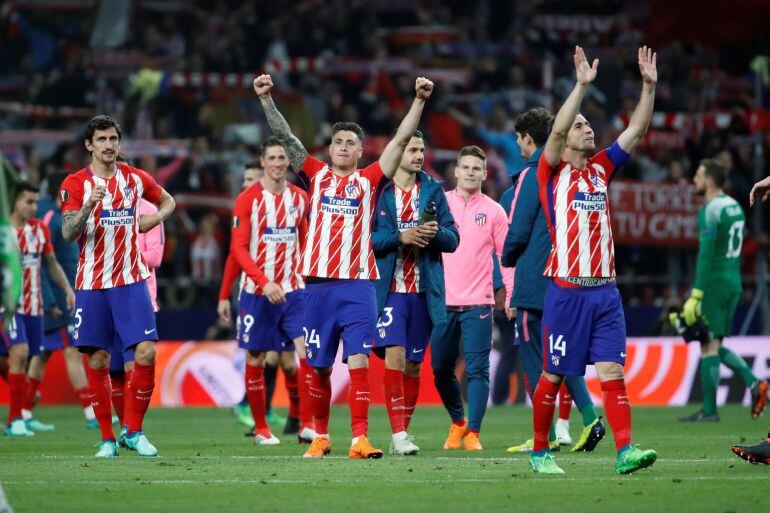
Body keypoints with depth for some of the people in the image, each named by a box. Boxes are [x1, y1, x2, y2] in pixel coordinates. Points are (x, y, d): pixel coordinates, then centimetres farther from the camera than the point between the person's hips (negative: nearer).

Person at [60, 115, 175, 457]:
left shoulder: (136, 179, 7)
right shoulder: (75, 184, -1)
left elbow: (167, 201, 26)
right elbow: (68, 234, -11)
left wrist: (155, 218, 5)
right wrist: (89, 205, -27)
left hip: (131, 281, 1)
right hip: (92, 284, -1)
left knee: (146, 353, -11)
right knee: (98, 362, 0)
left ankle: (133, 430, 2)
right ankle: (107, 438, 9)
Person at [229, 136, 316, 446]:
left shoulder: (300, 198, 8)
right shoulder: (248, 199, -5)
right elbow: (238, 248, -10)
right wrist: (264, 282, -21)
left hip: (292, 290, 3)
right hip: (257, 292, -3)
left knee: (306, 353, -11)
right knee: (256, 359, 4)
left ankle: (306, 424, -5)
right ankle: (260, 429, 15)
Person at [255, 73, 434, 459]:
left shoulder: (369, 180, 7)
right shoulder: (316, 175, 10)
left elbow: (401, 140, 2)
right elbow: (285, 137, 6)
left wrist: (419, 101, -7)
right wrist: (266, 99, -3)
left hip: (358, 286, -2)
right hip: (318, 285, 2)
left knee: (359, 362, -10)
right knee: (319, 367, 7)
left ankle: (359, 439, -13)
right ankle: (320, 436, 20)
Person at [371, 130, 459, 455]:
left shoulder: (433, 190, 10)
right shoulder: (379, 190, 0)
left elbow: (453, 240, 7)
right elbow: (368, 239, -6)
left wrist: (436, 233, -14)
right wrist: (399, 237, -19)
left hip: (424, 291, 4)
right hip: (389, 289, -4)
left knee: (413, 365, 8)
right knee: (394, 355, -16)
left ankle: (403, 430, 17)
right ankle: (398, 433, -18)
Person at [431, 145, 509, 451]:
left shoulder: (494, 211, 5)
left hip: (478, 302, -2)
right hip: (442, 300, 2)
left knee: (477, 369, -10)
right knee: (441, 369, 6)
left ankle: (472, 432, -7)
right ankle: (457, 422, 26)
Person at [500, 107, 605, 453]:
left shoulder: (531, 176, -12)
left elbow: (517, 231, -13)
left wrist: (507, 258, 9)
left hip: (535, 281, -7)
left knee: (534, 358, 1)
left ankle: (547, 435, 2)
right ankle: (589, 415, -2)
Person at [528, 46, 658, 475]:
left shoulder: (601, 169, 15)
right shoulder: (553, 172, 0)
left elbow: (637, 131, 11)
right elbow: (557, 130, -17)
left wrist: (649, 86, 1)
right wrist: (582, 85, -24)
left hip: (605, 290, 4)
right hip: (567, 291, -4)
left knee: (612, 371, -5)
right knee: (554, 375, 2)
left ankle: (625, 451, -14)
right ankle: (540, 452, 14)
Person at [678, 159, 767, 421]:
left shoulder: (710, 211, -14)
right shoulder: (735, 207, 14)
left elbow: (706, 255, -20)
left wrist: (695, 296, -21)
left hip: (714, 282, -9)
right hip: (733, 282, 9)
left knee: (709, 347, -3)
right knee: (716, 346, 16)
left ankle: (709, 410, 0)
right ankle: (754, 384, 0)